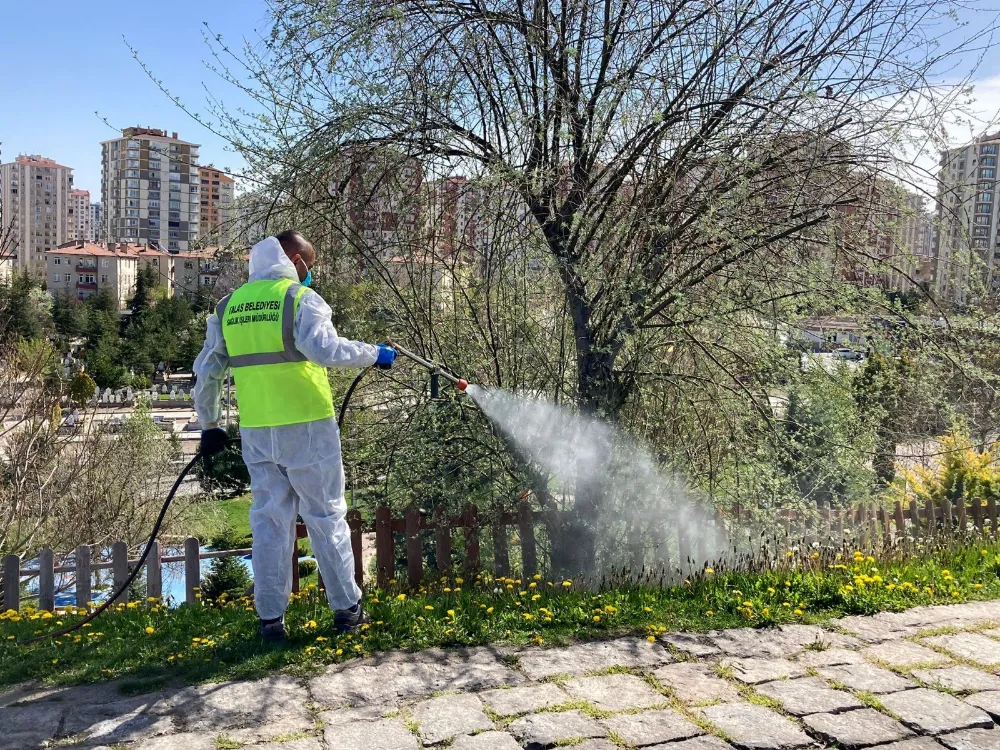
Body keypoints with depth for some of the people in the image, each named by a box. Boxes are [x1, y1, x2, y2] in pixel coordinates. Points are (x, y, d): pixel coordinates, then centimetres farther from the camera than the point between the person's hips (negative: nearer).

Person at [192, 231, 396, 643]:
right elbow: (325, 349, -23)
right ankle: (347, 609, 15)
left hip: (256, 432, 5)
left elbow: (206, 372, 14)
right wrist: (373, 353, -10)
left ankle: (271, 618, 14)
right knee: (326, 517, 6)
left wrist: (209, 424, 21)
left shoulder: (228, 306, 12)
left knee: (269, 520, 10)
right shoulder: (300, 298, -6)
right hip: (307, 427, -4)